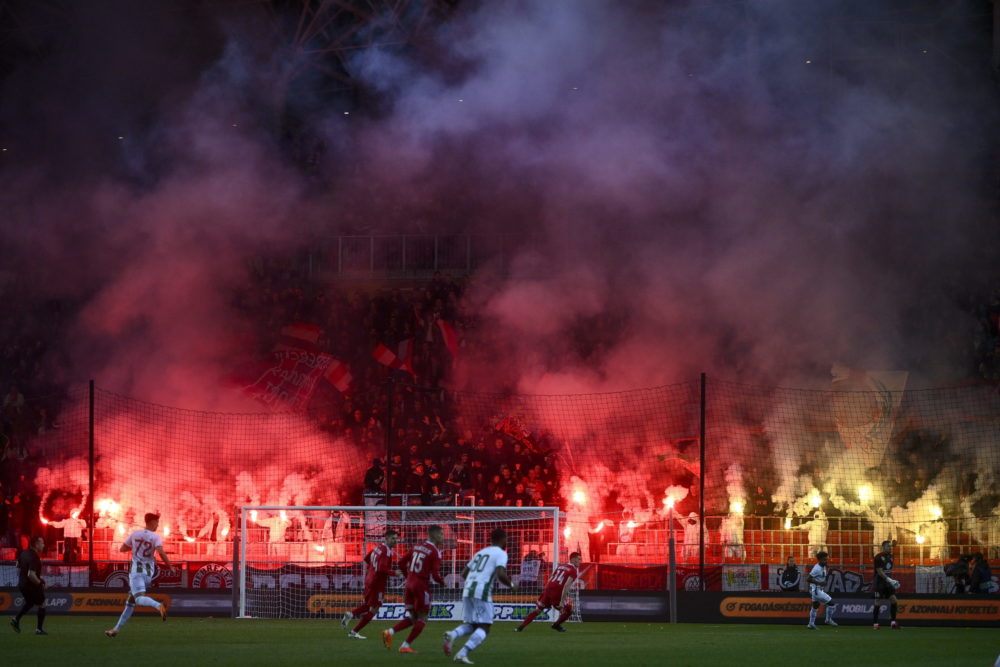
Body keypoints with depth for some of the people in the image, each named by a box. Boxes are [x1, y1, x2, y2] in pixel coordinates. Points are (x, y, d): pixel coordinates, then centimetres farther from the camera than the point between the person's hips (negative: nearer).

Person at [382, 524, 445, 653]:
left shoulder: (418, 546, 10)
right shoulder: (435, 552, -12)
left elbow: (402, 564, 13)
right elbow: (435, 575, -18)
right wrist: (442, 582, 3)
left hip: (410, 584, 7)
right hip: (422, 587, -7)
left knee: (412, 618, 14)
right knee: (422, 619, 5)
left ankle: (390, 632, -6)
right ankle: (405, 646, 1)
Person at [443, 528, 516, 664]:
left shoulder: (480, 552, 24)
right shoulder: (501, 554, 1)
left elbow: (464, 573, 26)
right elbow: (501, 575, -15)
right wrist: (511, 584, 4)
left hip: (467, 591, 7)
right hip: (482, 592, -7)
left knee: (470, 625, 16)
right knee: (484, 628, -1)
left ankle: (453, 634, -16)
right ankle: (462, 654, -18)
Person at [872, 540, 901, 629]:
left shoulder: (890, 556, 11)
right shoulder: (878, 557, -12)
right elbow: (879, 571, -18)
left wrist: (892, 580, 10)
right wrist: (889, 580, -24)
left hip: (888, 582, 7)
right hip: (879, 582, -7)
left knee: (894, 601, -2)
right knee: (878, 603, -3)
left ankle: (893, 622, 2)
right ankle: (875, 624, 4)